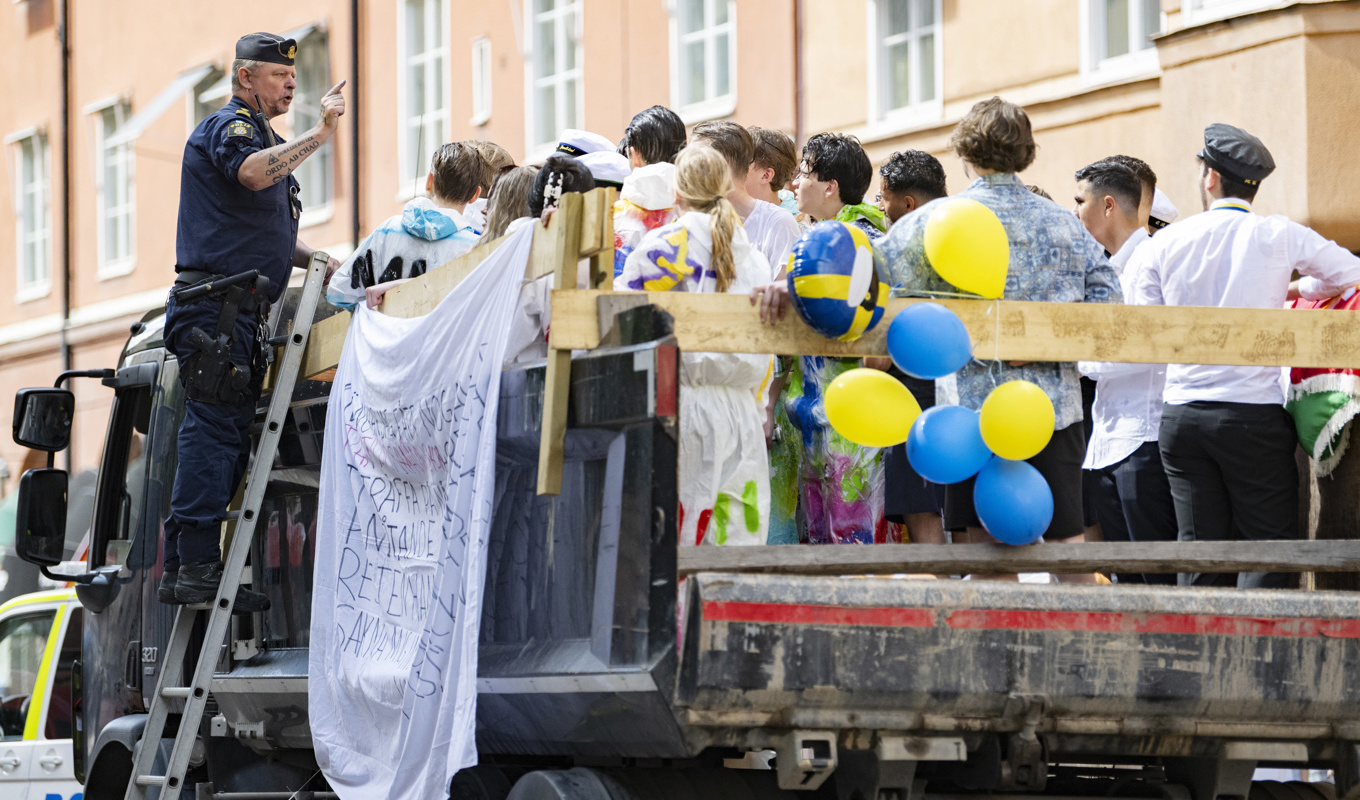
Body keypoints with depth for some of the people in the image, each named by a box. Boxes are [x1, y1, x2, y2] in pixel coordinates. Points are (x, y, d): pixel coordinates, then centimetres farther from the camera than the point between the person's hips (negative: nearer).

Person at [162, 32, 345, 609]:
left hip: (239, 315, 10)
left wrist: (316, 260, 19)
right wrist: (321, 133, -25)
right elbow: (253, 173, -29)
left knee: (224, 435, 8)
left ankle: (181, 569, 9)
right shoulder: (228, 127, -4)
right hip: (214, 307, -10)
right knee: (215, 428, -14)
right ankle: (198, 569, -18)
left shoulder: (259, 133, 27)